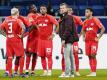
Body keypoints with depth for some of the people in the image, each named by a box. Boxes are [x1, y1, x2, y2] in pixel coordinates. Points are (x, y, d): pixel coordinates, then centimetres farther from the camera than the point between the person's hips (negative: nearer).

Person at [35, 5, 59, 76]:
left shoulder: (50, 18, -8)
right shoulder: (38, 18, 8)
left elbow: (58, 25, -10)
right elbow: (36, 25, 26)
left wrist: (53, 34, -12)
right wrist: (40, 32, 13)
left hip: (48, 39, -5)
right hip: (41, 39, 6)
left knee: (49, 56, -7)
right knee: (42, 56, 5)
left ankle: (49, 71, -6)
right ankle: (45, 71, 11)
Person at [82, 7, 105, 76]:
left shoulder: (95, 20, -6)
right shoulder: (85, 22, 13)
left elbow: (103, 28, -8)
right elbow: (84, 30, 29)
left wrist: (98, 37, -11)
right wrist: (84, 37, 14)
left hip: (94, 41, -6)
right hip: (87, 41, 6)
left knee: (93, 55, -11)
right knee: (89, 56, 4)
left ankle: (94, 72, -8)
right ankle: (92, 72, 8)